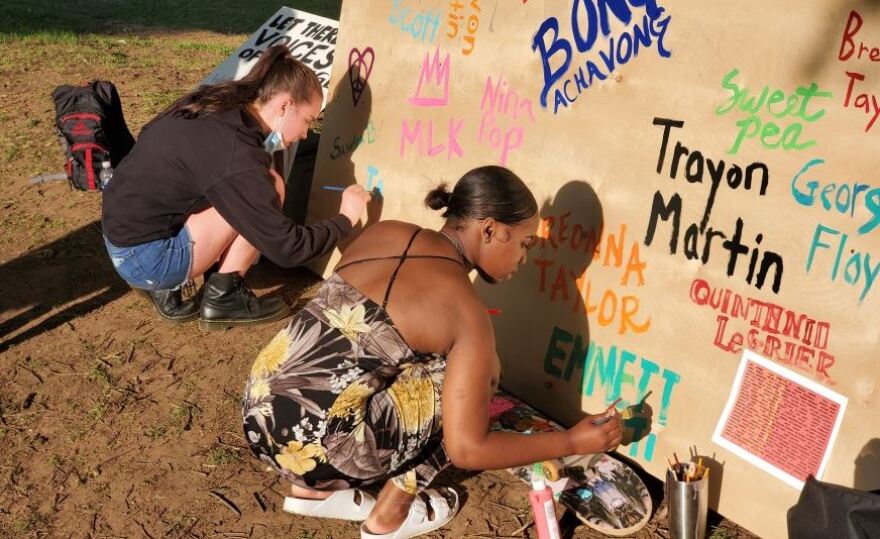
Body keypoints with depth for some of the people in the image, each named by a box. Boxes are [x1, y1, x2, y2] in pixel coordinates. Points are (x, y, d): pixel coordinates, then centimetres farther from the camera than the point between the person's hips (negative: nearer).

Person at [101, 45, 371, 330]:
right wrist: (345, 219, -3)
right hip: (145, 259, -9)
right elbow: (285, 249, -18)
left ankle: (166, 286, 10)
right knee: (268, 188, -12)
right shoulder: (237, 159, -24)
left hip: (126, 234, 9)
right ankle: (224, 298, 0)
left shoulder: (215, 107, 1)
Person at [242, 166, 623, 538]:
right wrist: (574, 441, 1)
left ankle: (312, 490, 24)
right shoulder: (465, 312, -12)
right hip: (308, 444, -7)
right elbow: (466, 450, -11)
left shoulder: (383, 232, 6)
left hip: (258, 408, 7)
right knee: (469, 377, 6)